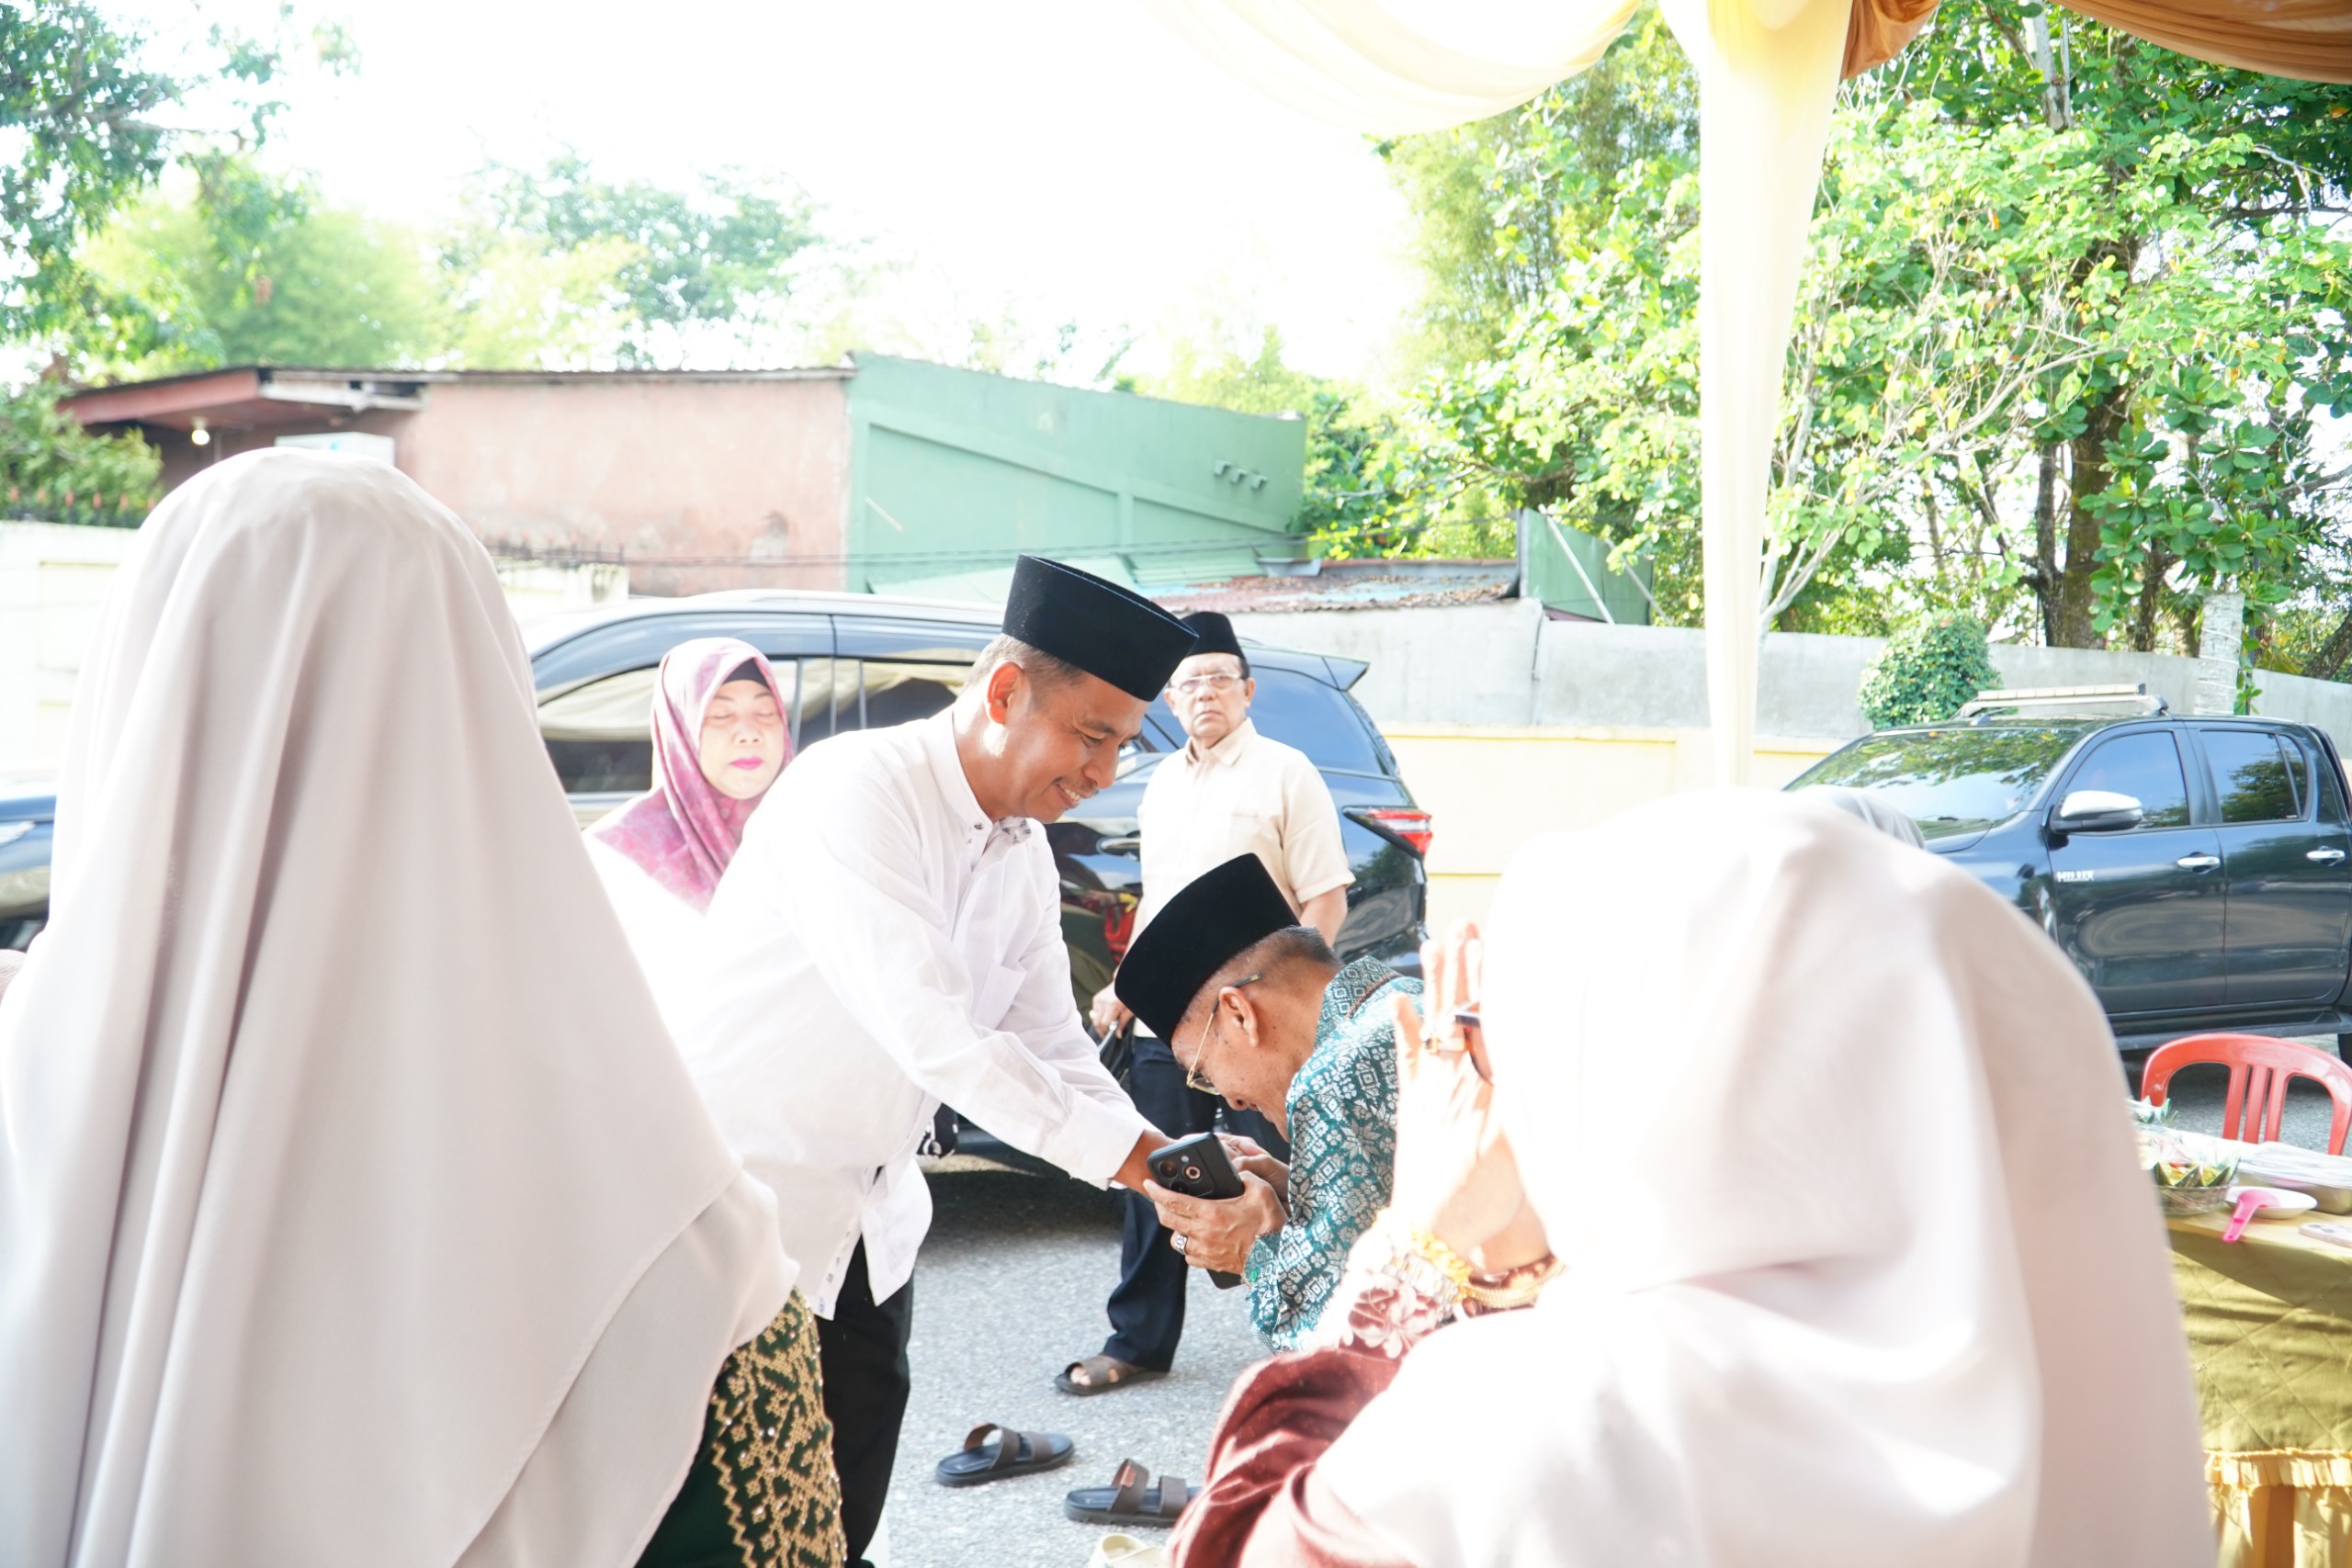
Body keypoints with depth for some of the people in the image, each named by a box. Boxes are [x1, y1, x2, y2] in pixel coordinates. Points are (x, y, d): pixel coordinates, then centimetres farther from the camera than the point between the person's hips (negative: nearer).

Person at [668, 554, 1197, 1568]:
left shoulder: (1025, 856, 3)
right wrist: (1133, 1157, -30)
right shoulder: (855, 791, -23)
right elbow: (930, 1032, -31)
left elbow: (1052, 1048, 5)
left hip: (867, 1219, 8)